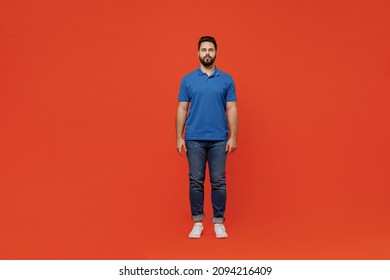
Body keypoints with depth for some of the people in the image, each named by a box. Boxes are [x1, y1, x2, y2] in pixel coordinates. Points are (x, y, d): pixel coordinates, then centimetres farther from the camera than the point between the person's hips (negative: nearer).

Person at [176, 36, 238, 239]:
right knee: (196, 181, 4)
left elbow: (231, 110, 1)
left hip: (219, 139, 0)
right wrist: (179, 137, -4)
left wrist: (233, 137, -7)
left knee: (218, 182, 3)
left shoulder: (227, 80, 3)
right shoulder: (187, 80, 4)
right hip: (194, 139, 0)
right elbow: (182, 110, 3)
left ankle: (219, 222, 13)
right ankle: (197, 222, 14)